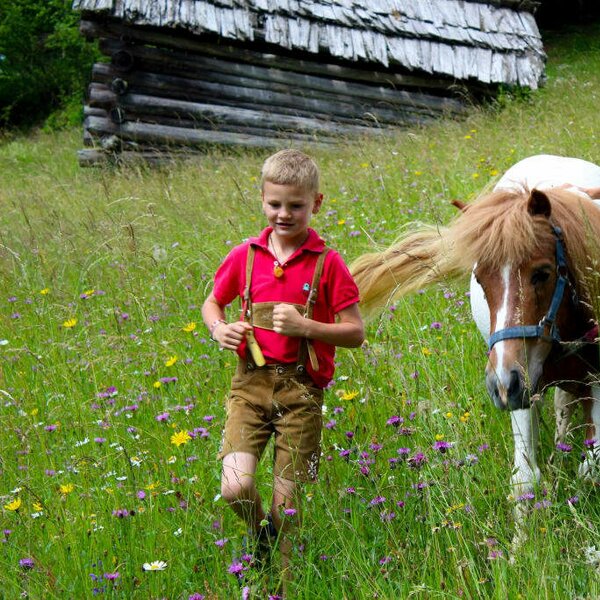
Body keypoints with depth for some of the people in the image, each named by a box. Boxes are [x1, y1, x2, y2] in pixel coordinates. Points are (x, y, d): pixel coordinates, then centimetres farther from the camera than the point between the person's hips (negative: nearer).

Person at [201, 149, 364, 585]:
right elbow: (212, 304, 21)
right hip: (251, 382, 2)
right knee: (235, 490, -15)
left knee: (288, 506, 2)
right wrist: (219, 329, -2)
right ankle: (261, 535, 18)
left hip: (301, 389, -2)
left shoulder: (327, 264, -3)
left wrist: (306, 326, -18)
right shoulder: (245, 257, 5)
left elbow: (355, 333, -3)